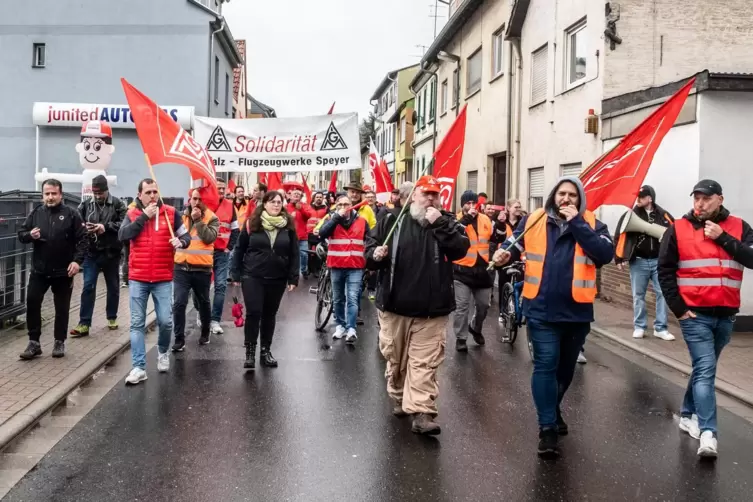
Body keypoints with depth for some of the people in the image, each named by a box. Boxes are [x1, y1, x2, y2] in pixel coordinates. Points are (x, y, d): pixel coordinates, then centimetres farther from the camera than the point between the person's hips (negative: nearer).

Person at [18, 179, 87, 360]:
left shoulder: (71, 214, -5)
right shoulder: (36, 213, 4)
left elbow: (83, 239, -7)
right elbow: (21, 234, 8)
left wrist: (77, 260, -17)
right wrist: (29, 235, -15)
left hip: (63, 271, -2)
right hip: (39, 270, 2)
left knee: (62, 308, 8)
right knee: (32, 303, -3)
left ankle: (60, 342, 21)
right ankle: (34, 342, 8)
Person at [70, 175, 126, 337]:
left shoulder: (117, 204, -5)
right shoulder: (85, 204, 2)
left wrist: (106, 227, -22)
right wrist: (83, 228, -20)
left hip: (111, 253, -1)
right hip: (91, 253, 1)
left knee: (113, 287, 13)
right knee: (88, 287, -2)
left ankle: (112, 318, 29)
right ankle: (84, 324, 0)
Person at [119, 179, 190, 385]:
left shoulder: (171, 212, 1)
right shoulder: (132, 214, 2)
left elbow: (186, 236, 7)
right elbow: (122, 235, -14)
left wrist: (180, 242, -16)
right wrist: (144, 216, -16)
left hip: (163, 279, 0)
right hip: (138, 279, 1)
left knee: (166, 321, 1)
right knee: (137, 323, 1)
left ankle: (163, 352, 31)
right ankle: (139, 367, 5)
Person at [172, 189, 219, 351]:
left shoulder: (212, 218, -3)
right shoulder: (181, 216, 7)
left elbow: (209, 238, -19)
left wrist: (198, 220, -19)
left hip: (202, 269, -2)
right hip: (181, 268, 2)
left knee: (203, 302, 15)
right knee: (179, 303, -7)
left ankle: (205, 332, 35)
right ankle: (179, 339, 0)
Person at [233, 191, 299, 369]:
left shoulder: (288, 225, 1)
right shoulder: (252, 223, -3)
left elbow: (294, 254, 2)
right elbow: (240, 249, 4)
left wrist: (293, 278, -2)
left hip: (277, 279, 2)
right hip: (253, 277, -2)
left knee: (269, 315, 11)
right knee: (253, 313, -8)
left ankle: (266, 351, 22)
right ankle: (250, 351, 2)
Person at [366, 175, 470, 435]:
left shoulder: (447, 222, 3)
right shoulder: (392, 221, 3)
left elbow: (461, 249, -12)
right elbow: (369, 245, 8)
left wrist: (440, 225, -18)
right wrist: (375, 254, -14)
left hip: (432, 308, -1)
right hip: (394, 304, 2)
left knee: (425, 362, -5)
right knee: (395, 358, 15)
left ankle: (422, 413, -6)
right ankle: (400, 398, 36)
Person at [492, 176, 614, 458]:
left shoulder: (591, 224, 0)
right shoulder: (533, 221, 1)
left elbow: (605, 255, -16)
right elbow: (514, 246, 8)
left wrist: (576, 223, -18)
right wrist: (504, 256, -15)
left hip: (577, 310, 2)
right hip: (542, 310, -2)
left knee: (566, 367, 19)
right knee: (545, 365, -7)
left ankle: (553, 411, 42)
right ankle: (547, 428, -1)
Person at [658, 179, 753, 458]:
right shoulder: (678, 230, -2)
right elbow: (665, 270, -1)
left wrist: (722, 238, -15)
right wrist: (678, 308, -7)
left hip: (726, 315, 4)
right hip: (695, 315, -3)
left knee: (704, 368, 16)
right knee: (705, 369, -12)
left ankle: (688, 415, 33)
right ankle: (708, 434, -14)